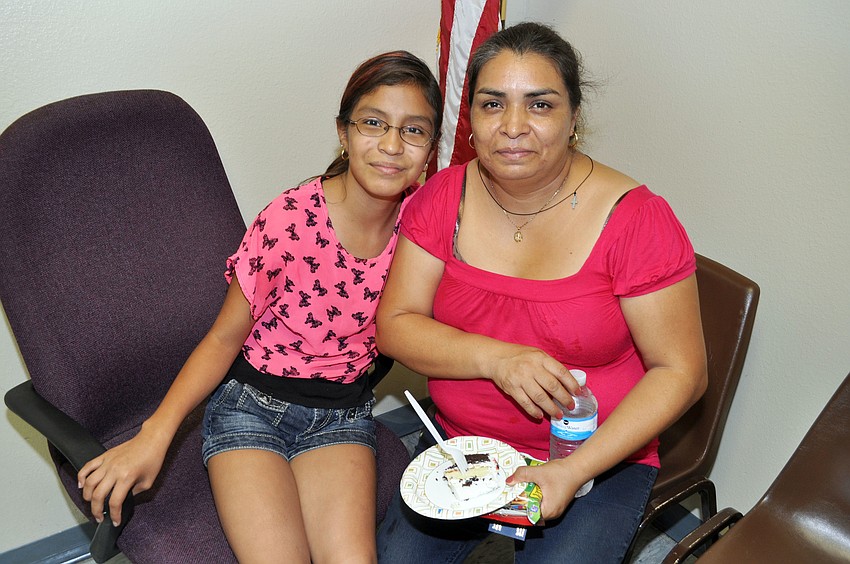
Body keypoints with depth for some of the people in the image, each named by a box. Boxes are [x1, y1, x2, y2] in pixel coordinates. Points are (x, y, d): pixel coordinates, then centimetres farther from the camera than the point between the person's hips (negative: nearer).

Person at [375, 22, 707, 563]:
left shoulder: (635, 219, -16)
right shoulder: (443, 197, -5)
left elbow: (680, 371, -12)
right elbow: (395, 325, -6)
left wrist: (574, 470, -22)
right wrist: (498, 359, -24)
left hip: (599, 457, -2)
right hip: (460, 442, 3)